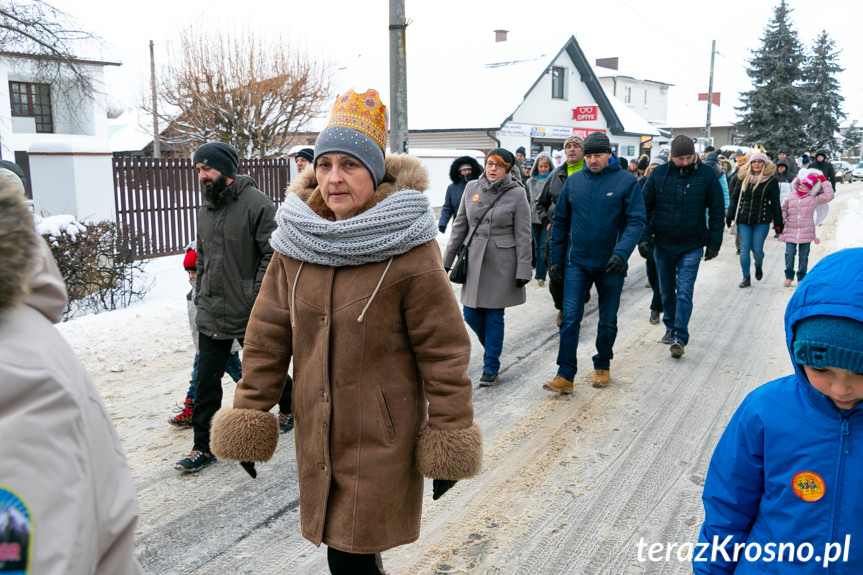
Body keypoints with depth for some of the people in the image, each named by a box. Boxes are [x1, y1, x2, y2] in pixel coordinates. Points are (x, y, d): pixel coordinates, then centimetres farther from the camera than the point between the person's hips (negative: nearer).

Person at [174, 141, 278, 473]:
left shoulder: (256, 204, -13)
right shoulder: (206, 209, 12)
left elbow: (273, 254, -16)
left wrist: (256, 297, -18)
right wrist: (200, 296, 14)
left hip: (250, 314, -6)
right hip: (211, 314, 6)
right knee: (206, 380, 6)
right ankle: (203, 447, 16)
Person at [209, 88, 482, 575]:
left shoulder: (408, 249, -14)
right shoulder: (295, 242, 0)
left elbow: (443, 348, -11)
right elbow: (268, 336, 5)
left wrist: (451, 436, -8)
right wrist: (249, 415, 6)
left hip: (382, 439, -4)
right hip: (317, 434, 5)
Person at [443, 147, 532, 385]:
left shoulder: (517, 193, -5)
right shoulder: (472, 188, 4)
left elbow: (523, 235, -5)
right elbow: (460, 225, 10)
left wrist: (523, 270, -10)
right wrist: (446, 260, 9)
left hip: (502, 263, -4)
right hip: (474, 260, 4)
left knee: (494, 317, 1)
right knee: (471, 314, 7)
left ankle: (491, 367, 16)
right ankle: (493, 349, 35)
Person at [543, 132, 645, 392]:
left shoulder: (627, 181, -6)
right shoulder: (574, 181, 4)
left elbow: (636, 221, -12)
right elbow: (561, 221, 10)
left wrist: (621, 252, -26)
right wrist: (556, 258, 8)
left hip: (610, 265, -1)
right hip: (577, 263, 2)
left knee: (607, 321, 13)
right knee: (570, 318, -6)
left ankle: (602, 366, 32)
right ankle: (565, 375, -1)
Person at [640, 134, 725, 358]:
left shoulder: (707, 175, -5)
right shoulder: (659, 174, -2)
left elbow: (717, 211, 0)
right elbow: (646, 207, 4)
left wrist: (714, 243, -3)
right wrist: (644, 237, -4)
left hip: (692, 246, -2)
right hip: (662, 244, 3)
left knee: (684, 293, -7)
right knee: (666, 291, 15)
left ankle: (680, 338, -4)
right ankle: (670, 327, 33)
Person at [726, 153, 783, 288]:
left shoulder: (771, 181, 0)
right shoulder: (743, 178, 5)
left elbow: (775, 203, 3)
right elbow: (734, 197, 11)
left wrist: (778, 223, 2)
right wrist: (729, 216, 5)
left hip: (762, 221, -2)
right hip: (743, 220, 2)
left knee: (757, 250, -3)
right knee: (744, 249, -1)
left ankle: (758, 266, 31)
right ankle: (746, 278, 9)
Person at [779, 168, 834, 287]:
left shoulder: (813, 199, 3)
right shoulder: (790, 197, 9)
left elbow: (828, 196, -5)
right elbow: (783, 210, 15)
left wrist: (824, 182, -4)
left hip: (806, 233, -1)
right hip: (791, 231, 1)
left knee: (804, 256, 6)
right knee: (789, 253, -6)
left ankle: (801, 278, 20)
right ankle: (789, 276, 11)